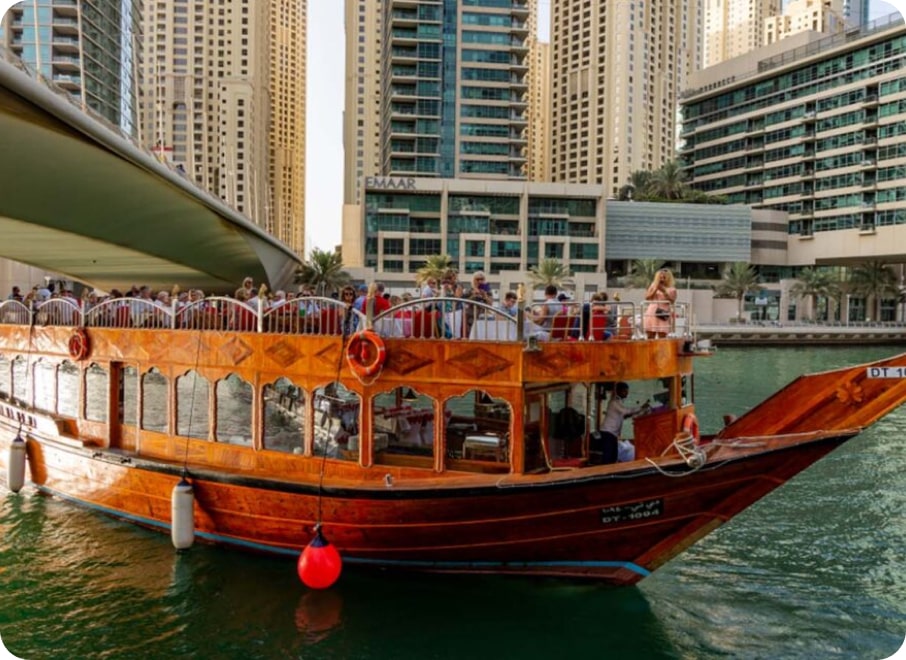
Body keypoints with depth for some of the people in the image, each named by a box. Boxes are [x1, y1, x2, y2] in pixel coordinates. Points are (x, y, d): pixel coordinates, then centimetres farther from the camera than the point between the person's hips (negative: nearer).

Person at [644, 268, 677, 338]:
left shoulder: (671, 289, 7)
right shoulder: (653, 286, 14)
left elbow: (672, 301, -5)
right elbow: (647, 297, 5)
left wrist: (664, 291, -12)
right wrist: (655, 290, -6)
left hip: (663, 314, -2)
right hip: (652, 313, 3)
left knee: (662, 337, -9)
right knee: (650, 337, 0)